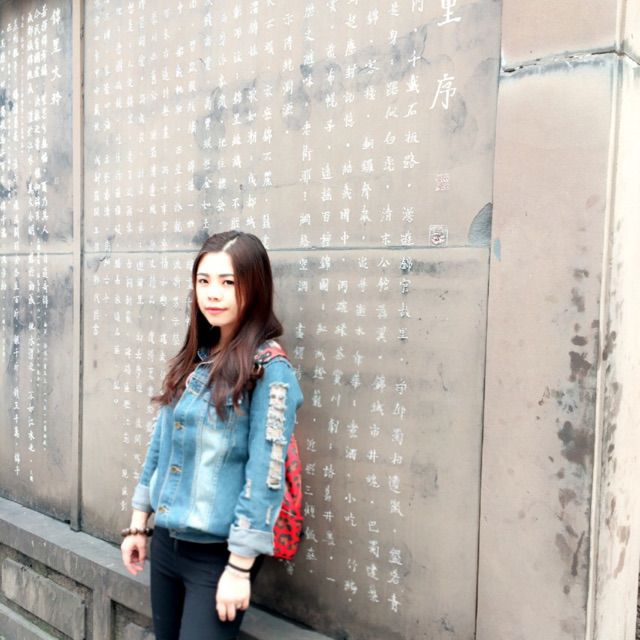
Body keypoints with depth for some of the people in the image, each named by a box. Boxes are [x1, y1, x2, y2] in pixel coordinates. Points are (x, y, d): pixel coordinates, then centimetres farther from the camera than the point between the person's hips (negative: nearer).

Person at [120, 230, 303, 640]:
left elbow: (265, 475, -19)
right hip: (166, 543, 7)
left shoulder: (270, 371, -18)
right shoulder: (193, 359, 4)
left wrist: (240, 568, -17)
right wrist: (138, 523, 12)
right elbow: (161, 444, 10)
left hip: (218, 555, -7)